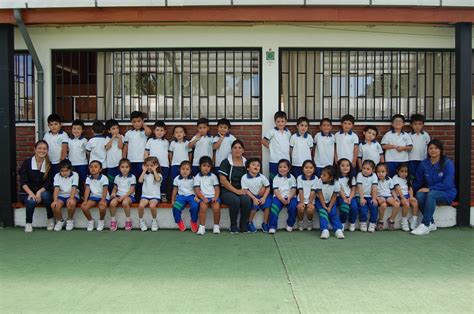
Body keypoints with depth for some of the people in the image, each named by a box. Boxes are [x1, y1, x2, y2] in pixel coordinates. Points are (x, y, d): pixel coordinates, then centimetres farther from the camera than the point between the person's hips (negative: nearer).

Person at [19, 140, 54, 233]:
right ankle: (28, 223, -10)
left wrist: (39, 192, -23)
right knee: (31, 201, -34)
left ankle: (51, 219, -11)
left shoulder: (49, 165, 2)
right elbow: (23, 182, -8)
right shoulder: (27, 163, -2)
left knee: (45, 195, -33)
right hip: (27, 193, -1)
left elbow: (48, 183, -4)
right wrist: (30, 193, -24)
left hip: (43, 192, 1)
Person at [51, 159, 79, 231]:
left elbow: (74, 188, -18)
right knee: (54, 205, -26)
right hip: (61, 195, 2)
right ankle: (60, 220, 4)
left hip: (72, 195, -2)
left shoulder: (75, 175, -7)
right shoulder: (57, 176, -1)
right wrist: (55, 200, -26)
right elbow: (56, 189, -11)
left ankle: (70, 220, -4)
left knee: (71, 203, -35)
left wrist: (71, 198, -33)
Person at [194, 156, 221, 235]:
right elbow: (197, 190, 0)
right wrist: (203, 198, -13)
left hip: (213, 196, 1)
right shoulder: (197, 177, 8)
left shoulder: (213, 176, 12)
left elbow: (217, 188, 9)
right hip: (203, 197, -1)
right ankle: (202, 226, -22)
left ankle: (216, 226, -7)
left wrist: (216, 197, -9)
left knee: (216, 208, -27)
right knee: (203, 207, -32)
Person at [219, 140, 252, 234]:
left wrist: (244, 190, -6)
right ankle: (233, 226, -13)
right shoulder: (226, 162, 1)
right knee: (235, 200, -34)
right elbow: (223, 180, -8)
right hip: (227, 191, -3)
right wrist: (236, 191, -14)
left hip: (242, 191, 3)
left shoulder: (246, 163, 13)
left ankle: (244, 226, -11)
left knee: (247, 200, -30)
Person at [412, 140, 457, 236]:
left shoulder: (447, 163, -10)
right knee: (419, 194, -29)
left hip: (447, 193, -4)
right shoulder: (424, 164, 1)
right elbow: (418, 182, 11)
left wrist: (430, 189, -23)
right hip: (430, 192, 4)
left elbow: (447, 184, -18)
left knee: (431, 194, -35)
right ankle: (431, 224, -17)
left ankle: (425, 225, -32)